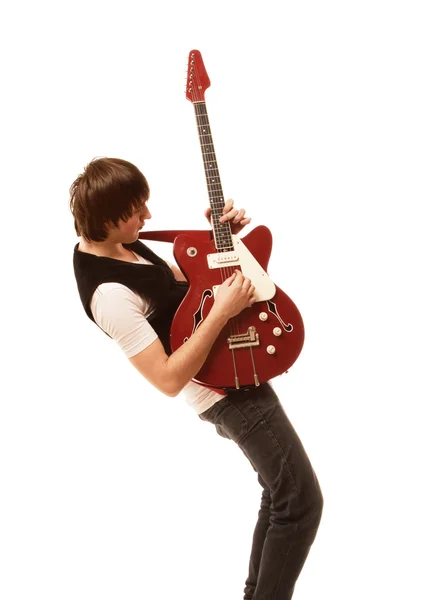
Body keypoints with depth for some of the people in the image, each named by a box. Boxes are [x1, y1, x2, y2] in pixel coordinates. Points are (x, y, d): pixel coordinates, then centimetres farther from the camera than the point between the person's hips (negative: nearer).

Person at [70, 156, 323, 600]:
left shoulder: (108, 243, 2)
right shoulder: (111, 296, -28)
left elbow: (179, 280, 15)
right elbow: (169, 380, -27)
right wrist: (222, 313, -27)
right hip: (227, 389, -10)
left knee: (280, 495, 20)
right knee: (301, 503, -3)